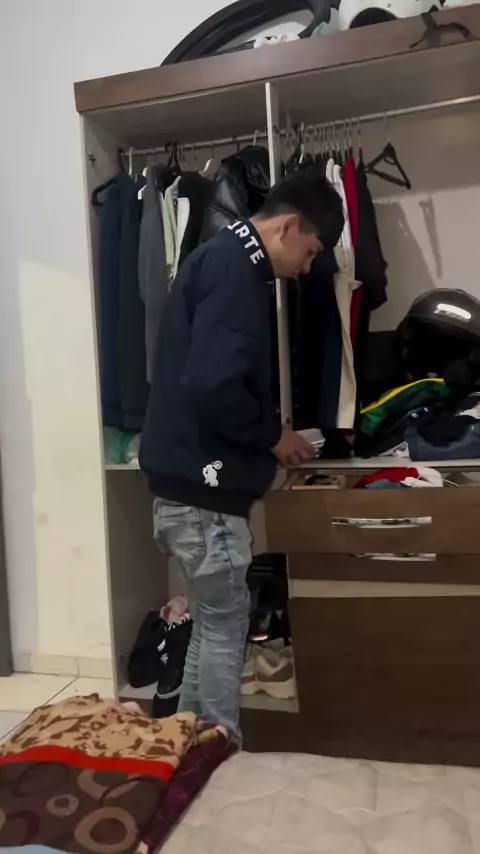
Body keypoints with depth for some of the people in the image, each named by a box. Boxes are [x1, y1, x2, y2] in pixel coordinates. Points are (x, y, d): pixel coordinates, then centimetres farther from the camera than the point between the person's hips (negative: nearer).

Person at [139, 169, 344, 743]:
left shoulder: (222, 260, 17)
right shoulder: (235, 267, -15)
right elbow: (212, 384, -27)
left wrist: (266, 433, 12)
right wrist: (272, 435, -10)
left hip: (191, 473, 10)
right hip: (199, 479, -10)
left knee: (212, 619, 18)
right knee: (224, 621, 4)